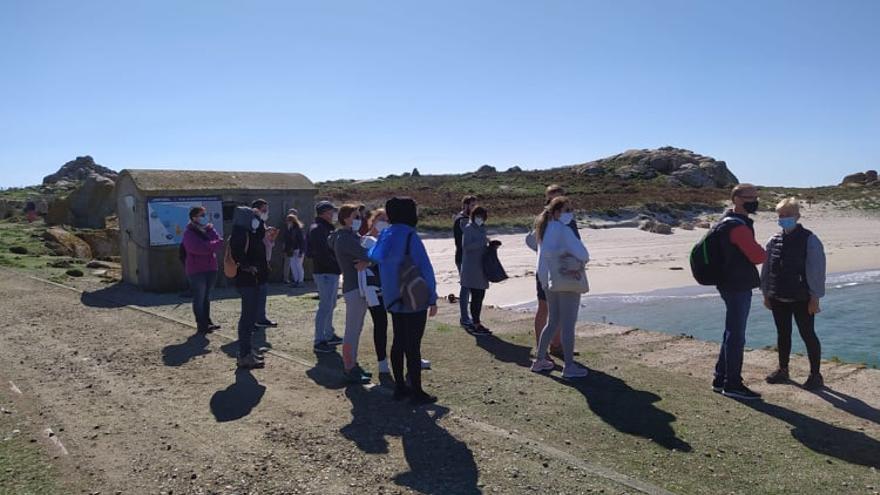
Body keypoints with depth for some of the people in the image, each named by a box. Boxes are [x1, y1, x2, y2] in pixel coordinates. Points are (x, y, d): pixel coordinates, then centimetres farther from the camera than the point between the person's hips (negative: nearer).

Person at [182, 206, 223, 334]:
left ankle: (207, 322, 23)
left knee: (207, 297, 14)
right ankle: (201, 325, 4)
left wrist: (210, 229, -12)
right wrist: (216, 243, -11)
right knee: (199, 298, -2)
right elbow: (199, 248, -23)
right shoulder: (189, 233, -10)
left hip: (210, 268, 7)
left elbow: (217, 239, -1)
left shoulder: (207, 229, 12)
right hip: (197, 270, -7)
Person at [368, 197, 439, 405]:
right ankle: (417, 392, 8)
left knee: (398, 343, 15)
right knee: (413, 347, -1)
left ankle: (400, 387, 24)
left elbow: (372, 258, 13)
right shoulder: (410, 237, -17)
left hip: (393, 300, 8)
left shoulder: (385, 236, 6)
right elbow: (425, 269, -18)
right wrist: (432, 299, -11)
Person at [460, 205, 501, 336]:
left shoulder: (481, 229, 17)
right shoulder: (468, 229, -9)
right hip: (471, 268, -9)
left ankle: (476, 322, 21)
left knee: (480, 295, 11)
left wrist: (491, 246, 6)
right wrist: (483, 242, -20)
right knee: (476, 296, -7)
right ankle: (476, 325, -2)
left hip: (481, 268, 9)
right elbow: (466, 246, -20)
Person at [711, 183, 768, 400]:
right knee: (736, 336, -3)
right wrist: (764, 253, 1)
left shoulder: (730, 222, 15)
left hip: (735, 285, 11)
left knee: (732, 333, 16)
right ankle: (732, 384, 5)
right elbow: (758, 256, -20)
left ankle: (721, 379, 25)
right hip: (738, 286, -11)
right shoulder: (737, 226, -18)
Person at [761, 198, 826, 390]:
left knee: (808, 335, 3)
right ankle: (783, 370, 29)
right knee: (782, 334, 15)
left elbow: (816, 271, -10)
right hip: (778, 299, 5)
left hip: (802, 300, -5)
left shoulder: (810, 240, -9)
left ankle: (815, 375, 15)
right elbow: (766, 269, 12)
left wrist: (814, 298, -11)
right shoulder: (773, 241, 6)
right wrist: (766, 294, 11)